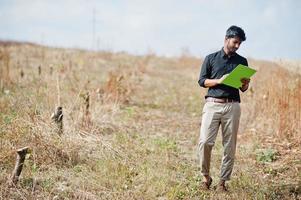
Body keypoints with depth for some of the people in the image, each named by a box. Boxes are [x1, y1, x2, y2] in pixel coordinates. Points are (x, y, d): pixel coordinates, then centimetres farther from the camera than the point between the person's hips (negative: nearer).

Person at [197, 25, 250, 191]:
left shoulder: (242, 62, 12)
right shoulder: (211, 58, 7)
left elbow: (243, 89, 14)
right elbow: (202, 81, 3)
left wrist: (244, 83, -9)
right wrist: (220, 80, -12)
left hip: (232, 106, 2)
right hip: (212, 104, -2)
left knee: (230, 146, 1)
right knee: (205, 142, -11)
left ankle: (223, 181, 9)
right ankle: (206, 176, 7)